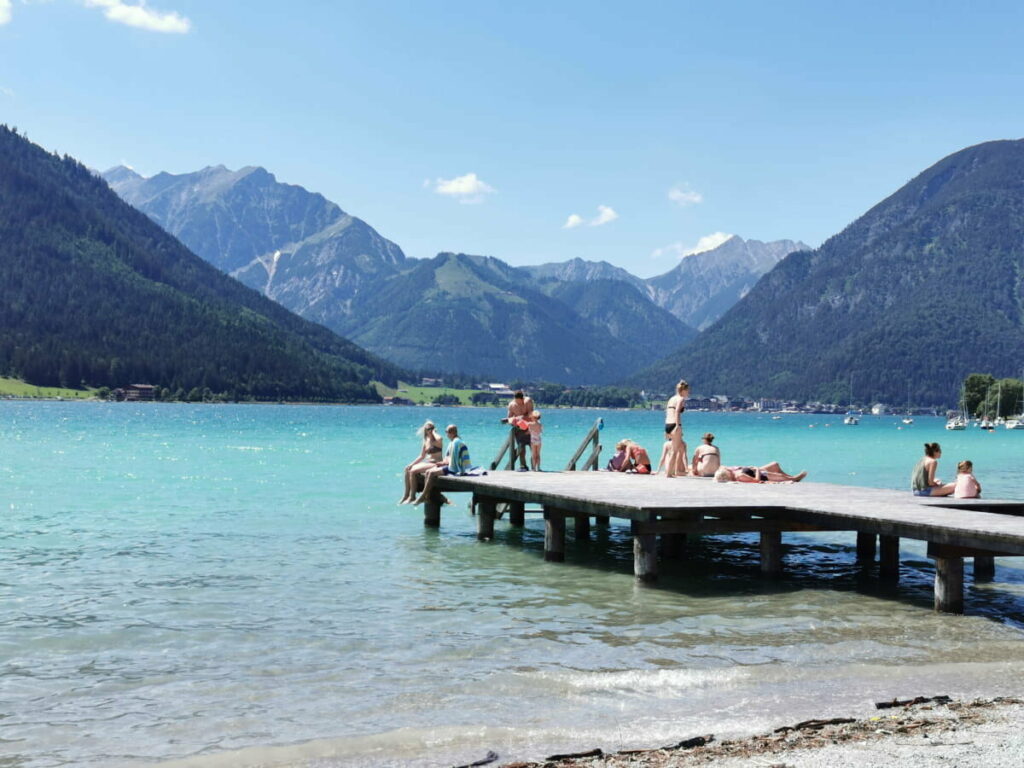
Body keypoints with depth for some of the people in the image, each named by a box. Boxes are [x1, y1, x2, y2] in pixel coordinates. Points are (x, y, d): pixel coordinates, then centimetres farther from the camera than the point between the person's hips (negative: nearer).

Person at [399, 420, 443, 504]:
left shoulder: (436, 440, -9)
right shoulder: (426, 440, 14)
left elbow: (439, 439, -37)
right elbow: (422, 456, 18)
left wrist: (434, 432, -16)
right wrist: (412, 464, 7)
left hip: (436, 464, -9)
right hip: (427, 462, 9)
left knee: (413, 471, -21)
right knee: (407, 469, 0)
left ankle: (412, 496, -14)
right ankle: (406, 495, 1)